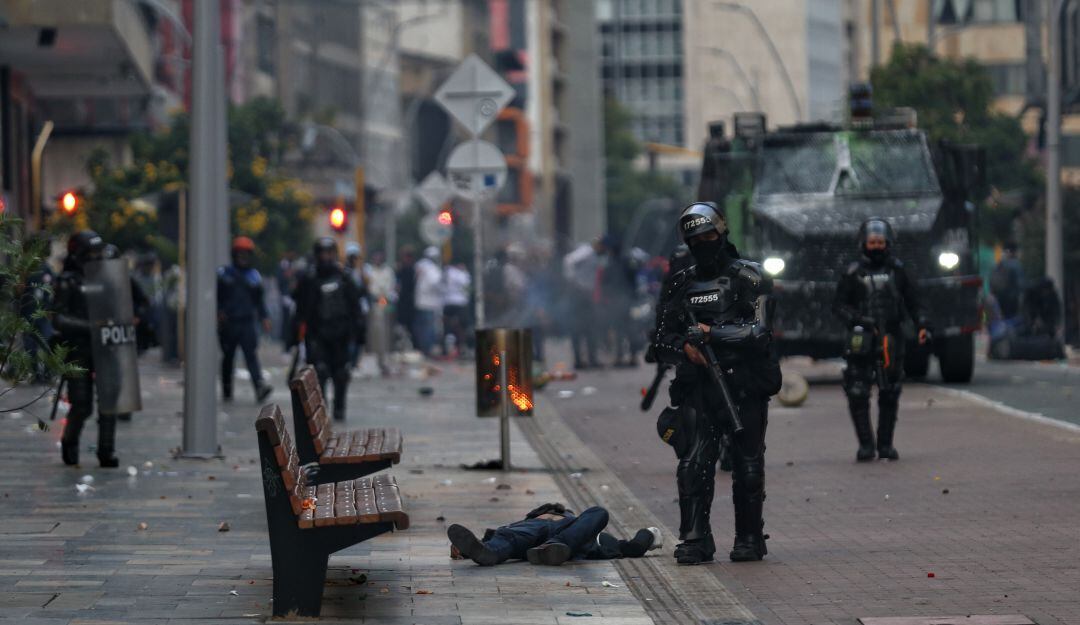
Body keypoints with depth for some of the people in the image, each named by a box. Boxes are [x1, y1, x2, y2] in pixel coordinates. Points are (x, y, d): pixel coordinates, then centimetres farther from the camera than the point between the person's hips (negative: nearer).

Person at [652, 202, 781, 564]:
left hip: (744, 386, -2)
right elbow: (661, 340, 14)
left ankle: (749, 538, 13)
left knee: (748, 466, 4)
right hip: (697, 387, 2)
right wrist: (685, 347, -7)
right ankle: (695, 540, -9)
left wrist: (712, 334, -16)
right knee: (694, 463, -9)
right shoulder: (680, 285, 14)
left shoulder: (749, 278, 2)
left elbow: (759, 331, -10)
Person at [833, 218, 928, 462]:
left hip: (891, 338, 2)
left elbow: (912, 301, 17)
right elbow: (839, 305, 4)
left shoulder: (897, 269, 11)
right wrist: (860, 320, -11)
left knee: (889, 395, 3)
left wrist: (921, 325, 5)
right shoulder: (853, 274, 3)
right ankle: (865, 444, -3)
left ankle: (885, 444, 11)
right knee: (858, 393, -10)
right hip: (862, 340, -2)